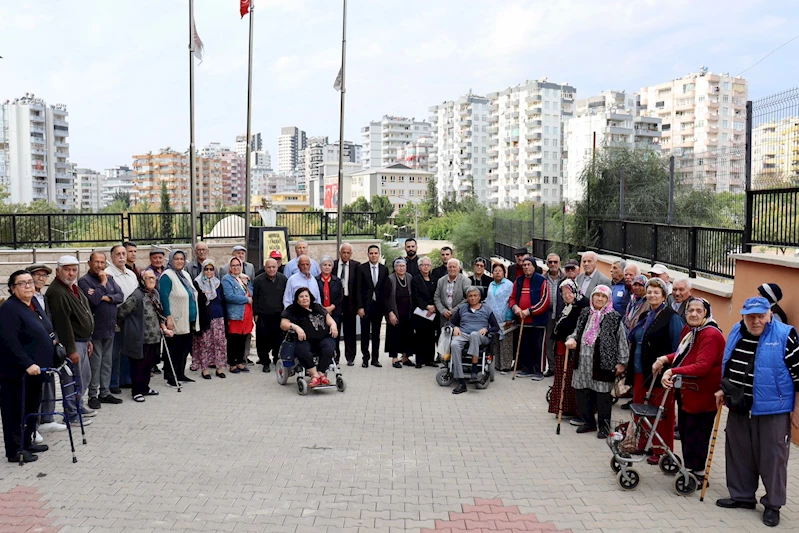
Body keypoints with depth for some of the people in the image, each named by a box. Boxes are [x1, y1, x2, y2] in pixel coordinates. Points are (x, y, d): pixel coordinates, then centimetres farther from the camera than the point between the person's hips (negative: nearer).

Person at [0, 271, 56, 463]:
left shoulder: (34, 302, 9)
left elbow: (45, 330, 26)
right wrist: (27, 364, -29)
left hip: (35, 369, 9)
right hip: (17, 372, -9)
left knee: (32, 407, 17)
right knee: (16, 410, 1)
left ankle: (27, 442, 30)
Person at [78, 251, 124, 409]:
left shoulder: (109, 278, 12)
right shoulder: (84, 281, -7)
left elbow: (120, 296, 2)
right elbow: (93, 300, -20)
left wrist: (106, 297, -14)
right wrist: (102, 284, -12)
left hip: (110, 327, 6)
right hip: (95, 329, -6)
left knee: (107, 362, 12)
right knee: (95, 363, -2)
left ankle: (105, 393, 21)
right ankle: (93, 395, 7)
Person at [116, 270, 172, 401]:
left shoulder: (155, 293, 10)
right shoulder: (137, 296, -16)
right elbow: (121, 313, -16)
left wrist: (164, 329, 15)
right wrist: (128, 328, -3)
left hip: (154, 338, 8)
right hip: (141, 339, -8)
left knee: (149, 364, 17)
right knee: (139, 365, 2)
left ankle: (145, 388, 31)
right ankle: (136, 391, 14)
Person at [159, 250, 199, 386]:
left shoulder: (185, 274, 16)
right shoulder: (167, 276, -10)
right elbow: (164, 297, -16)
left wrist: (195, 318, 21)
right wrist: (168, 317, -22)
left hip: (189, 320, 8)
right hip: (176, 321, -8)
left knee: (185, 348, 12)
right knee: (174, 349, -2)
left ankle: (180, 374, 22)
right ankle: (170, 377, 7)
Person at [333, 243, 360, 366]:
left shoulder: (356, 265, 2)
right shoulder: (333, 264, 3)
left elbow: (358, 285, -1)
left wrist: (357, 303, -7)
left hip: (349, 301, -1)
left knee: (350, 331, 5)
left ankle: (350, 357, 14)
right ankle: (335, 356, 17)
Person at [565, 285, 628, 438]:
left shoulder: (614, 318, -4)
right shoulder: (585, 314, 12)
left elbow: (622, 340, -3)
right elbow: (577, 332, 23)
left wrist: (622, 362, -5)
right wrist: (572, 339, 0)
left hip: (603, 363, -5)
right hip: (583, 361, 5)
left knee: (602, 394, 0)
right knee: (581, 393, 10)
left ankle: (604, 426, 16)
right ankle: (588, 422, 27)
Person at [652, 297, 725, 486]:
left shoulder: (711, 335, -22)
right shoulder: (689, 329, 6)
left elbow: (702, 366, -31)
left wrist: (673, 371, -38)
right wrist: (665, 359, 2)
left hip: (702, 395, -9)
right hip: (686, 391, 9)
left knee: (696, 434, 2)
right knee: (685, 431, 20)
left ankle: (699, 474, 18)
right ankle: (689, 468, 36)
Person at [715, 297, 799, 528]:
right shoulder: (736, 332, 6)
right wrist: (723, 390, 16)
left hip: (773, 410, -6)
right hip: (738, 408, 6)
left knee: (772, 458, 4)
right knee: (739, 454, 15)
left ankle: (773, 504, 20)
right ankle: (741, 496, 31)